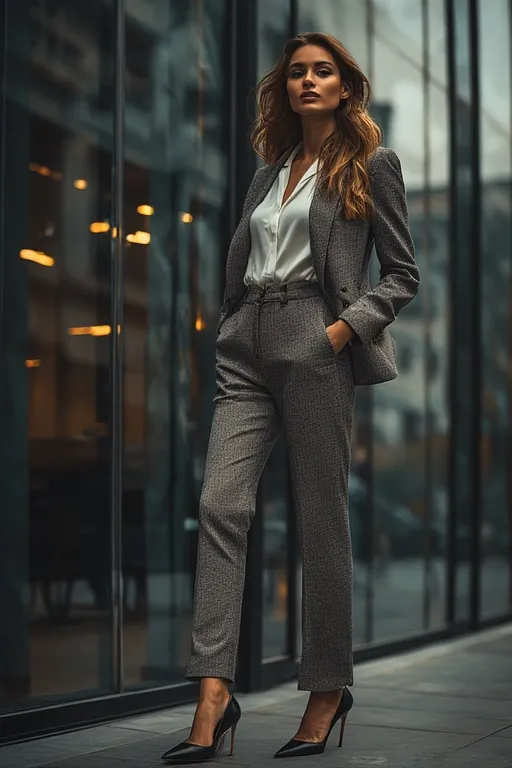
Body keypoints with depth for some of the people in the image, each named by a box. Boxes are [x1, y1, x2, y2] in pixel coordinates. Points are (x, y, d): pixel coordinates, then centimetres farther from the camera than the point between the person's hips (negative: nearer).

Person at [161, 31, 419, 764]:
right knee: (221, 504, -11)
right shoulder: (269, 172, 22)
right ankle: (214, 692, -15)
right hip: (247, 351, 5)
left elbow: (403, 274, 2)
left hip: (314, 347, -5)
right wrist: (230, 332, 9)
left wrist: (344, 328, -11)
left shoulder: (372, 165, 7)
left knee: (321, 519, -2)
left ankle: (328, 688, 10)